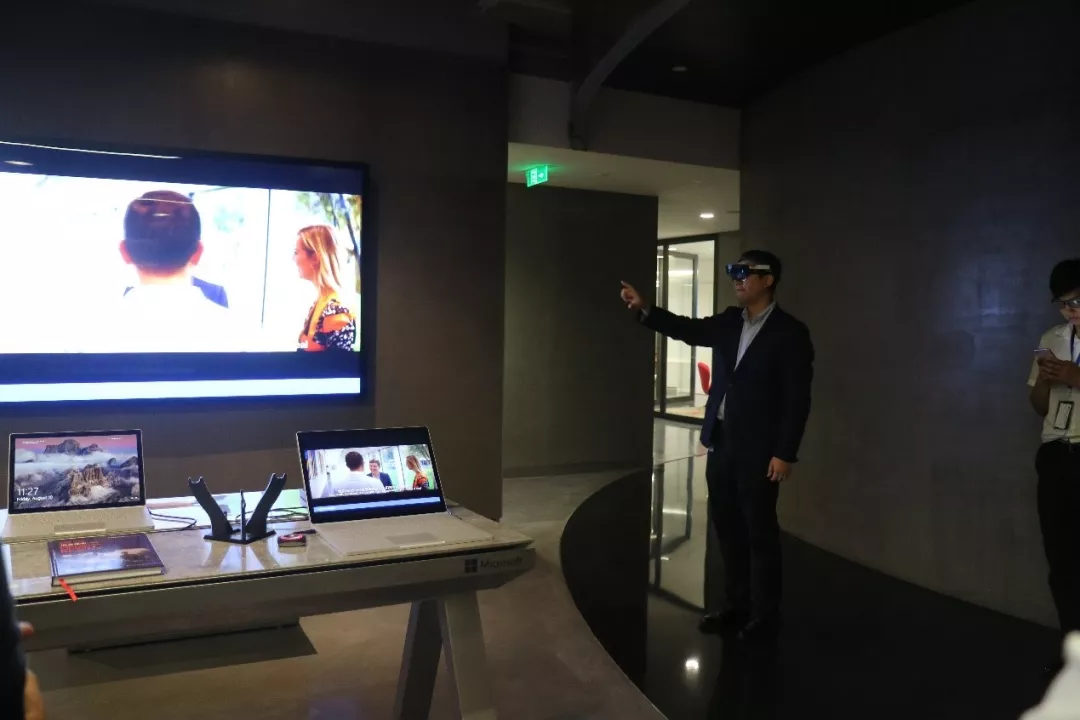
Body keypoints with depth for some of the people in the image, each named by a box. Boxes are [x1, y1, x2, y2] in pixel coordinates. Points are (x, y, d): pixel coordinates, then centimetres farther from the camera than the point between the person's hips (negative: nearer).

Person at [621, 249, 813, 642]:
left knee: (760, 533, 4)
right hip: (720, 443, 7)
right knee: (728, 530, 14)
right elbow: (689, 329, 0)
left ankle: (765, 616, 17)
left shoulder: (790, 332, -9)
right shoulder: (729, 322, 11)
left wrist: (785, 454, -16)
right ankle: (736, 606, 27)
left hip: (758, 449, -6)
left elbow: (797, 399, -12)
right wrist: (644, 309, -13)